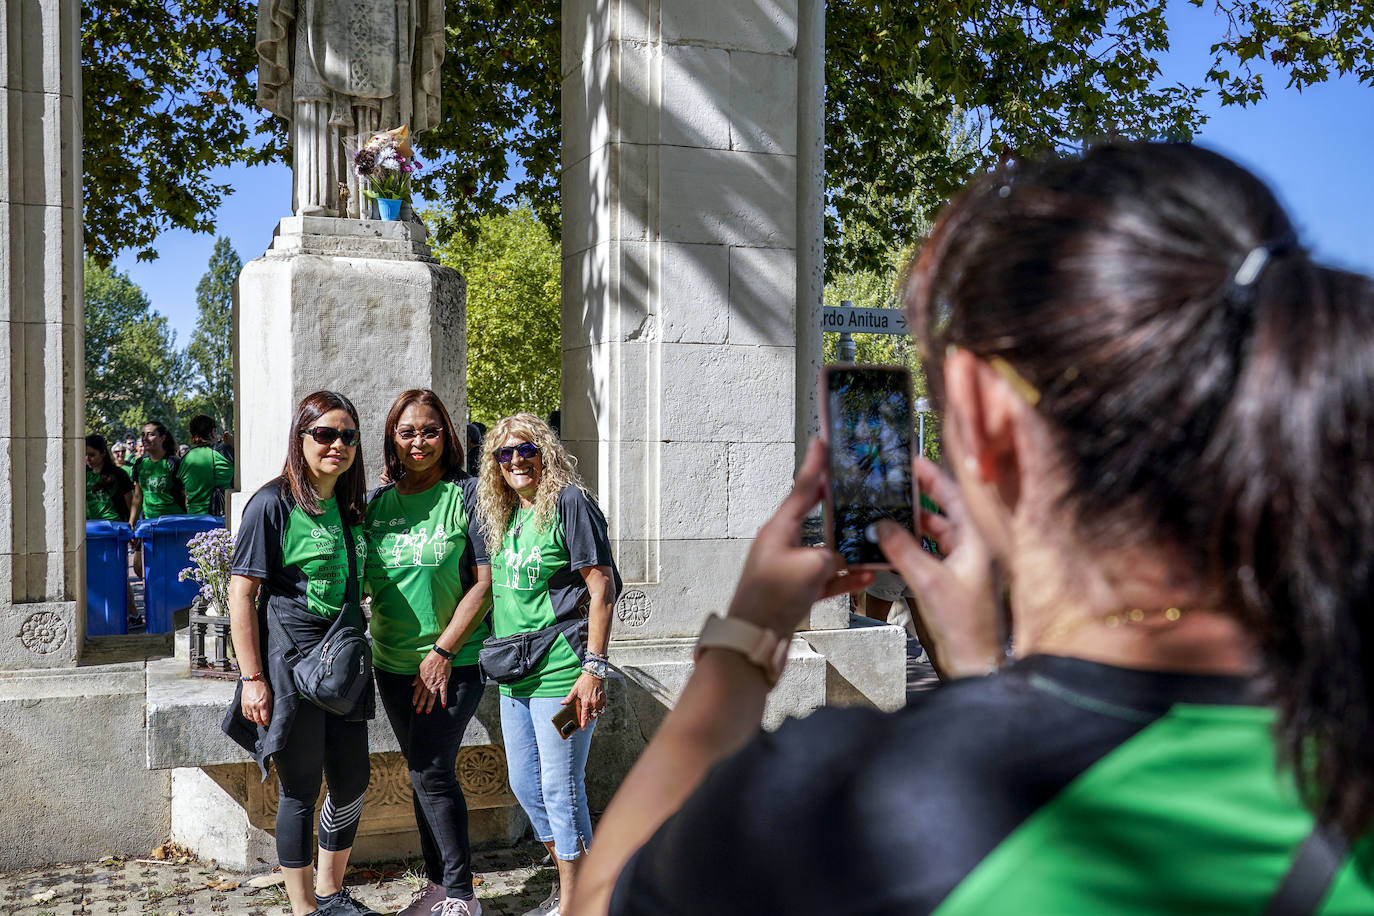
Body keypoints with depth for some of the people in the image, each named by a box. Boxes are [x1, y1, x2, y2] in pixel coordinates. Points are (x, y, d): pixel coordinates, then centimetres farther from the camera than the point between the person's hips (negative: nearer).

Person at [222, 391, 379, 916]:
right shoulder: (274, 503, -11)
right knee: (301, 789, 3)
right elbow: (241, 592, -13)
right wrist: (252, 678, -16)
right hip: (291, 661, -7)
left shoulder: (349, 508, 10)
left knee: (352, 782, 12)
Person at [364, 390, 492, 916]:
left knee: (431, 772, -11)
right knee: (421, 773, 12)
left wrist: (441, 653, -14)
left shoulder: (465, 495, -6)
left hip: (454, 662, -5)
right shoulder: (377, 503, 8)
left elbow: (485, 583, -10)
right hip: (394, 664, 5)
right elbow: (362, 580, 15)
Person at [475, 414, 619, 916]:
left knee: (560, 786, -3)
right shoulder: (504, 515, 14)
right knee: (524, 783, 15)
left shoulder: (568, 502, -9)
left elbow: (601, 587, -14)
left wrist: (593, 668, -19)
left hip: (559, 672, -8)